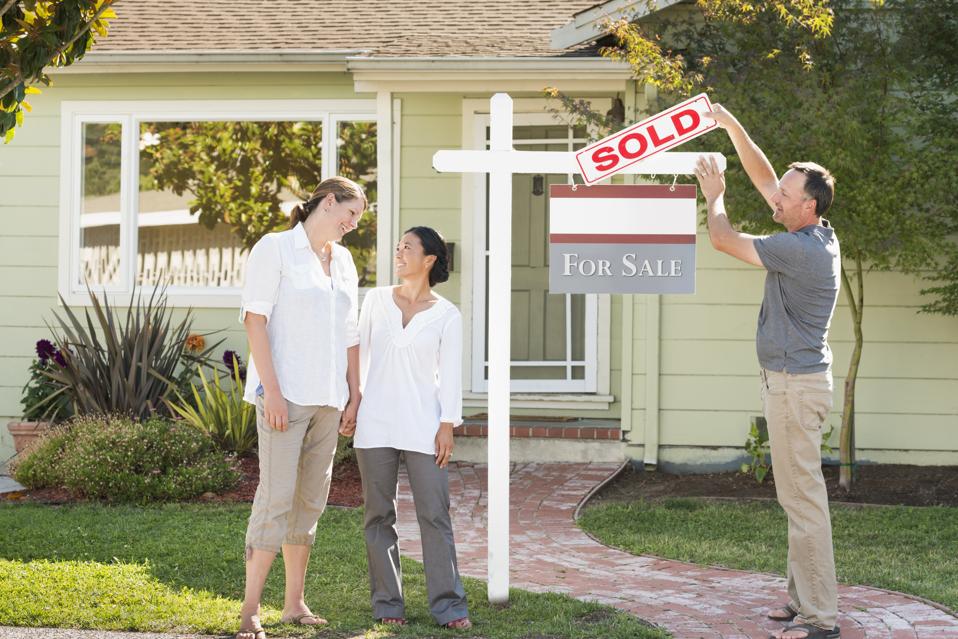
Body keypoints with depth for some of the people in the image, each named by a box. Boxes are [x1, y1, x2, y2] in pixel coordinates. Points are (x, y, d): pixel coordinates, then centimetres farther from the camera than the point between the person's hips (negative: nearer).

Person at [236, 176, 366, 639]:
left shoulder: (343, 261, 17)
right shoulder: (275, 249, -3)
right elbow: (254, 319, -9)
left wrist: (354, 393, 13)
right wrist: (271, 389, -16)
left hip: (327, 399, 7)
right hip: (285, 393, -7)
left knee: (310, 501, 9)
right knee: (276, 497, -11)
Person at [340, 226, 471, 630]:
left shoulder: (446, 315, 3)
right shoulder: (376, 300, 9)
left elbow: (450, 373, 1)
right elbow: (359, 354, 12)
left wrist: (448, 425, -6)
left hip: (422, 425, -2)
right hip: (375, 422, 2)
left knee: (435, 514, -5)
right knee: (379, 515, 4)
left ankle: (448, 605, -2)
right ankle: (387, 603, 11)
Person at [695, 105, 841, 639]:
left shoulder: (800, 250, -20)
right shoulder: (819, 235, 8)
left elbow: (723, 239, -13)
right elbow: (764, 179, 18)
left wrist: (715, 195, 6)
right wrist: (733, 128, 15)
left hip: (796, 383, -10)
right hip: (794, 379, 10)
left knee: (803, 498, -9)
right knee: (801, 496, 14)